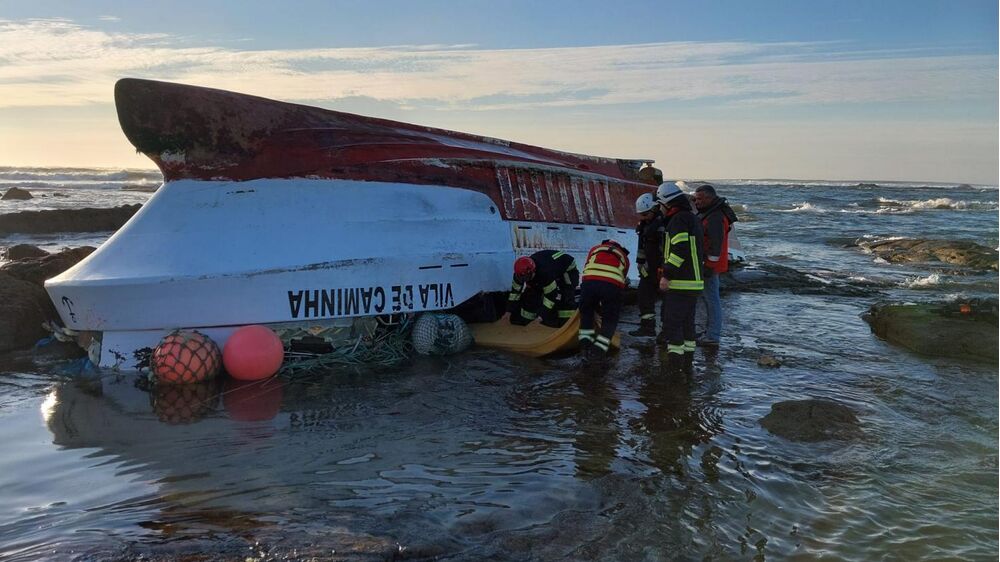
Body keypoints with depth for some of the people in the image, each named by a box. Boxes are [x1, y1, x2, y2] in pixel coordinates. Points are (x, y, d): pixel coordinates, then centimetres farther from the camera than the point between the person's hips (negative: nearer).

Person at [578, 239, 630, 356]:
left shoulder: (595, 249, 34)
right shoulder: (624, 257, 35)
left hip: (589, 281, 0)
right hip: (612, 285, 0)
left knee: (586, 312, 26)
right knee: (610, 319, 18)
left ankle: (585, 343, 19)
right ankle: (599, 348, 7)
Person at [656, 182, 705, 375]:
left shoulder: (678, 220, -14)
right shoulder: (692, 218, 18)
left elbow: (680, 249, -24)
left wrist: (667, 275, -20)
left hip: (680, 284, -10)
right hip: (695, 281, 10)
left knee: (672, 324, -5)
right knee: (688, 322, 16)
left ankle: (674, 366, -4)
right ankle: (687, 363, 24)